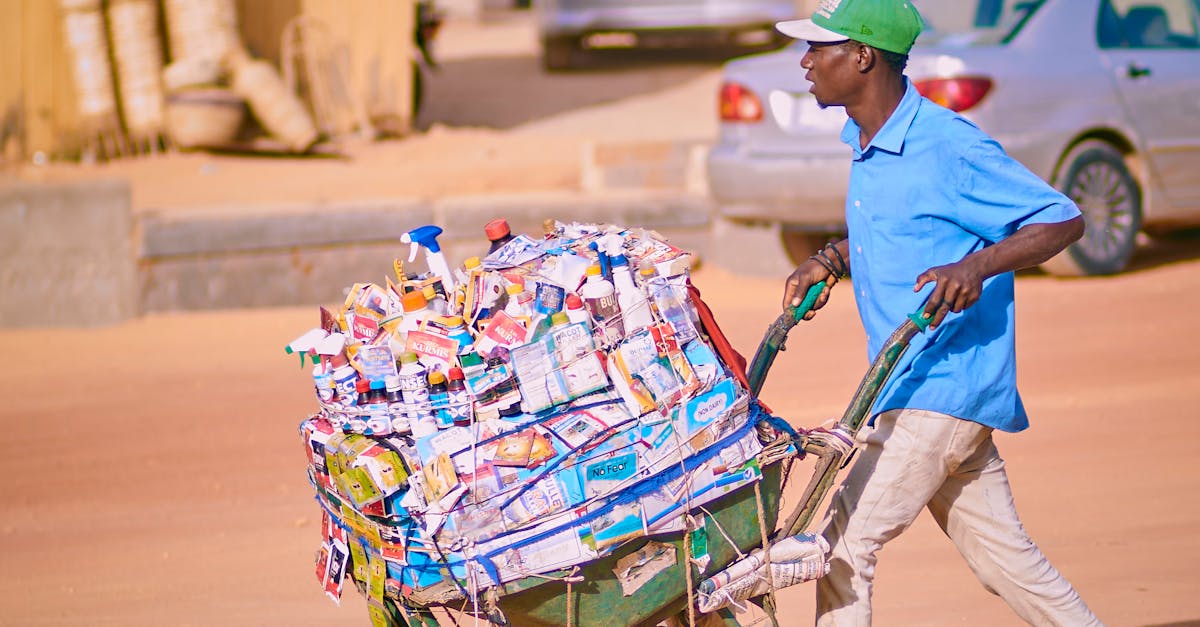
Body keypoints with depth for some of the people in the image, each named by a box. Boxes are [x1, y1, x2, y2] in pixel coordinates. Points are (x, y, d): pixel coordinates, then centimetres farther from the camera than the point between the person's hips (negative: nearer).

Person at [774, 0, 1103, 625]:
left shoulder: (948, 146, -18)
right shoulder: (866, 144, 10)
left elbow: (1063, 220, -15)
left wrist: (977, 266, -29)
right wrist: (831, 260, 8)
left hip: (942, 388, -9)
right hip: (909, 388, 9)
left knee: (845, 542, -8)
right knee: (1001, 555, 13)